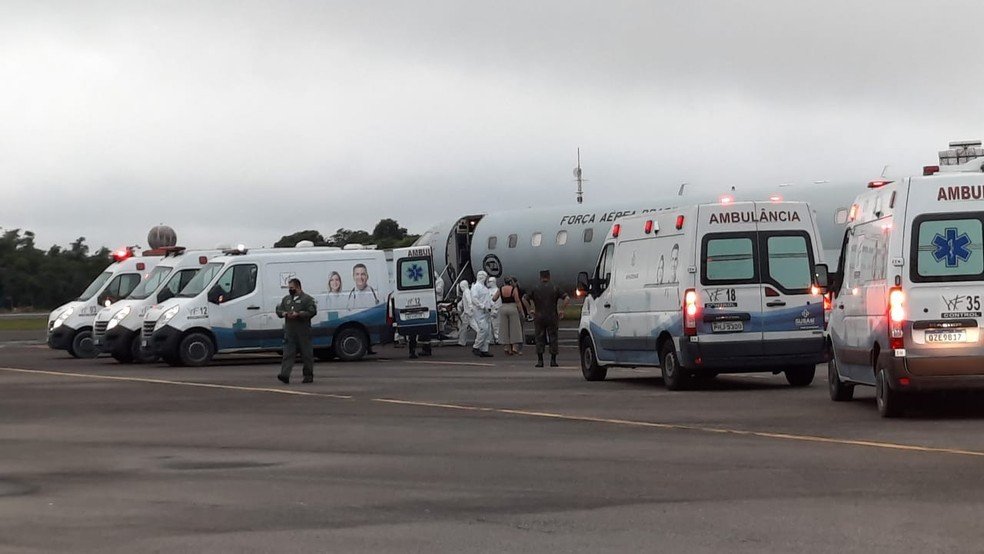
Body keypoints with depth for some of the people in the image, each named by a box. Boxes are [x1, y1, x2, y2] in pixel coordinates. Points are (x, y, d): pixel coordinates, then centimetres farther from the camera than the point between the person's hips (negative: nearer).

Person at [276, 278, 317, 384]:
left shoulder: (307, 299, -2)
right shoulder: (286, 299, 19)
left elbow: (312, 311, -11)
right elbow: (278, 310, 23)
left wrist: (298, 314, -19)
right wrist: (283, 313, -1)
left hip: (303, 332, -5)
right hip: (289, 331, 5)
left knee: (306, 354, 2)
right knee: (288, 354, -6)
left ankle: (308, 376, 11)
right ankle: (285, 375, -15)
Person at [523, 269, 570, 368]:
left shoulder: (535, 289, 2)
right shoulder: (555, 288, 1)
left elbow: (524, 299, -5)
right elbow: (567, 298, -8)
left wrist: (531, 310, 2)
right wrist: (562, 310, -1)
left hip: (539, 318, 0)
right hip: (552, 318, 0)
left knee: (540, 339, 5)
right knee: (553, 338, 6)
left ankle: (540, 361, 0)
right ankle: (553, 360, 3)